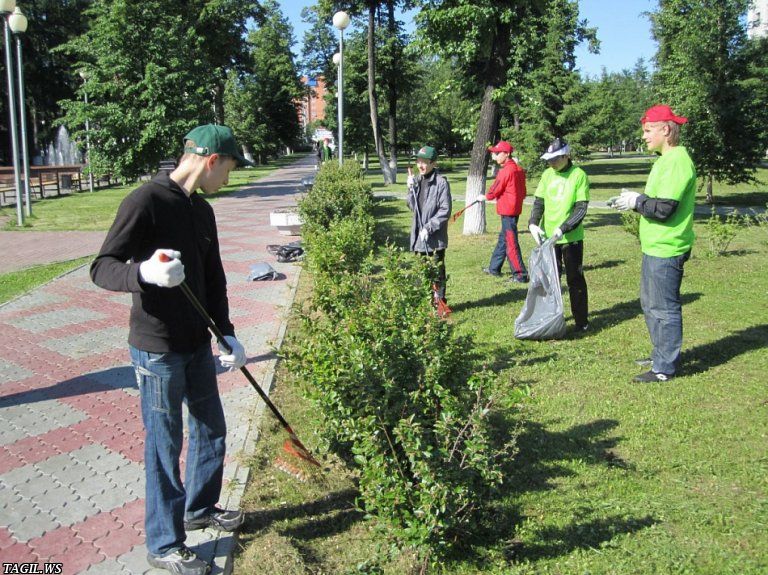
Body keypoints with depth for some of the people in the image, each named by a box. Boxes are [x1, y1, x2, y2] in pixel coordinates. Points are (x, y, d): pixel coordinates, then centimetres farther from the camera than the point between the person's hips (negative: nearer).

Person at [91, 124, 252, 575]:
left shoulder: (202, 211, 10)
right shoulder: (147, 201, -16)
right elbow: (101, 268, -18)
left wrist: (227, 334, 6)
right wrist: (144, 273, -38)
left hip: (198, 345, 8)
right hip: (158, 351, -8)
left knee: (212, 431, 19)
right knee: (165, 448, 4)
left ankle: (200, 509, 43)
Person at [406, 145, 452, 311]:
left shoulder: (441, 182, -11)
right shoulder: (417, 180, 8)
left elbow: (445, 210, -14)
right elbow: (413, 207, 10)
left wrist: (429, 227, -18)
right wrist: (411, 189, -5)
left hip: (435, 237, -6)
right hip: (419, 236, 6)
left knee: (438, 271, 5)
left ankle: (440, 301, 18)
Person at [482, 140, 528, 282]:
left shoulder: (505, 171, -18)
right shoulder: (519, 169, 9)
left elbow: (494, 191, -11)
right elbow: (523, 192, 14)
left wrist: (484, 197, 9)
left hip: (507, 211, -10)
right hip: (515, 208, 10)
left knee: (511, 243, -5)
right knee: (503, 239, 19)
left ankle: (520, 275, -3)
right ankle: (494, 268, 31)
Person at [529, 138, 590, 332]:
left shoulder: (578, 175, -9)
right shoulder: (547, 175, 6)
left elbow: (581, 208, -13)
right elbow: (538, 202, 6)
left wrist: (563, 228, -25)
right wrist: (533, 223, -12)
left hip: (571, 237, -4)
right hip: (547, 237, 5)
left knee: (575, 279, 4)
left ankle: (581, 321, 15)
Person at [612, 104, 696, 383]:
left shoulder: (677, 162, -18)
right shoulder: (666, 159, 15)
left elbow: (663, 209, -24)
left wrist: (637, 201, -9)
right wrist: (637, 199, 6)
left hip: (665, 251, -11)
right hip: (655, 248, 11)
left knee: (664, 308, -2)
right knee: (650, 304, 20)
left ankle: (665, 368, 8)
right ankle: (661, 355, 34)